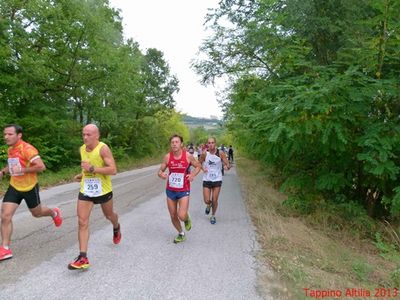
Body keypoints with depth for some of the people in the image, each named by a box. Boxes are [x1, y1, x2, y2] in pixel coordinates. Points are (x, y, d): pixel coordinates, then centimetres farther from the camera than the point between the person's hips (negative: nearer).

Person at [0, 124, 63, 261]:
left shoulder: (27, 149, -22)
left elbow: (41, 167, -28)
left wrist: (22, 170, -28)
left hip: (29, 188, -6)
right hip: (14, 187, 6)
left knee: (37, 213, 15)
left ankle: (54, 213, 49)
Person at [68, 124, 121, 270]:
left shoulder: (103, 148, -20)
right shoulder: (82, 149, 1)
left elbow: (113, 170, -26)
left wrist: (92, 169, -30)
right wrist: (82, 175, 5)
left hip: (103, 191, -4)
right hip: (85, 191, 4)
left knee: (108, 215, 20)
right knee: (82, 222, -5)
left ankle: (116, 228, 56)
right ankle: (83, 258, 0)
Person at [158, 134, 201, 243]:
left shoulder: (188, 156, -11)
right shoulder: (167, 157, -6)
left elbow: (198, 166, 4)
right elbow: (160, 171, 3)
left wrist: (193, 174, -15)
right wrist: (161, 174, -21)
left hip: (183, 191, -3)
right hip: (170, 190, 3)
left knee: (182, 216, -16)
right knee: (173, 216, 12)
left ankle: (187, 219, 23)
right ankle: (181, 234, 39)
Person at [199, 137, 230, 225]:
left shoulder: (220, 153, -10)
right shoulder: (205, 154, -8)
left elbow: (227, 164, -9)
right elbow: (199, 163, 7)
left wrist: (227, 166, -33)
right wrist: (203, 168, -14)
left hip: (217, 180, 0)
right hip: (206, 180, 1)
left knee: (214, 200, 6)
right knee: (207, 201, 0)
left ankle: (213, 216, 33)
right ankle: (209, 205, 39)